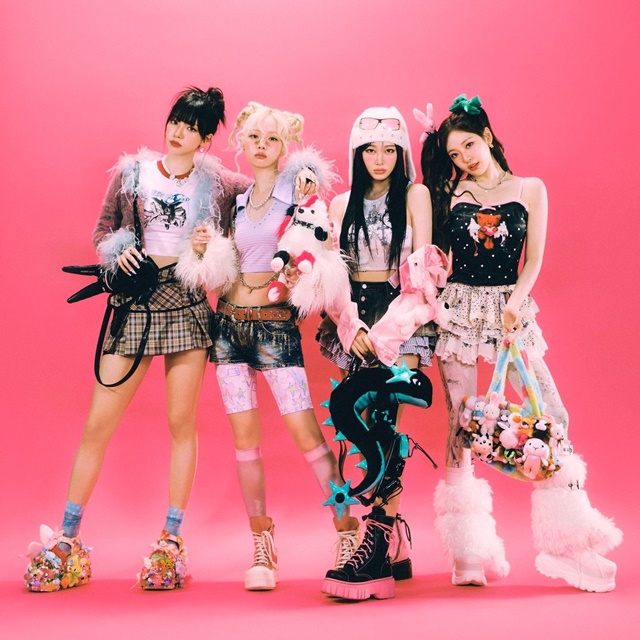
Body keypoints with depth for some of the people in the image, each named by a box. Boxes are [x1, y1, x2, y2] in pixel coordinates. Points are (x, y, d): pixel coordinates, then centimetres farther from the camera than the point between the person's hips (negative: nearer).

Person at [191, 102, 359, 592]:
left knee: (305, 429, -10)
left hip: (277, 326, -4)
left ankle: (348, 530, 4)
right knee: (245, 435, 3)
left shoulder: (299, 189, -1)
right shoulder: (238, 201, 14)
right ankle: (263, 550, 11)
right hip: (230, 323, 5)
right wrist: (205, 248, 2)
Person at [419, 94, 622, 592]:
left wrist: (516, 301, -14)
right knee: (460, 424, 1)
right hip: (458, 312, 1)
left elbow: (534, 258, 1)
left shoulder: (530, 189, 7)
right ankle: (468, 551, 11)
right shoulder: (452, 194, 9)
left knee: (552, 415, -9)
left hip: (511, 312, 0)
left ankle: (569, 542, 4)